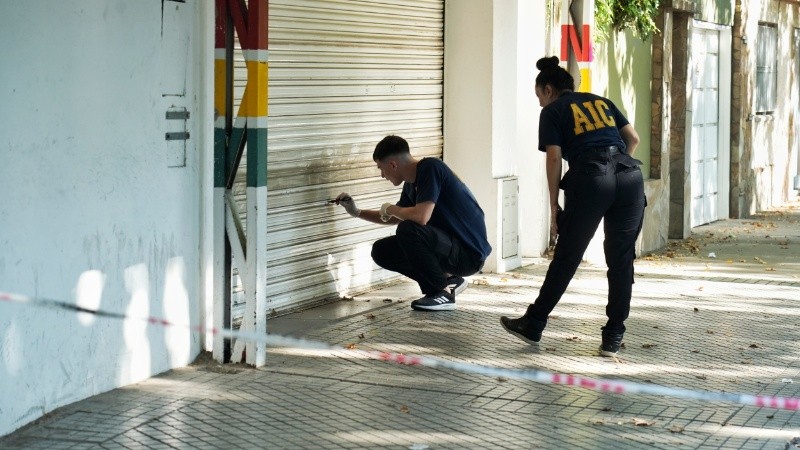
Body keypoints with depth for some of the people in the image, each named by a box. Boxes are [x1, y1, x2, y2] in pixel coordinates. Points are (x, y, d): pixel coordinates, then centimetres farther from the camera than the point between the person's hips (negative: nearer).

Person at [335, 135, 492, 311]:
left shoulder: (430, 168, -18)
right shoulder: (411, 184, 9)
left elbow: (421, 216, -31)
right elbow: (397, 218, 28)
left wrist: (389, 209, -11)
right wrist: (356, 212, 22)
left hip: (470, 254, -9)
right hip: (449, 247, 9)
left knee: (407, 230, -29)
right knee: (381, 251, 6)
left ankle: (444, 292, -12)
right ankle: (449, 279, 11)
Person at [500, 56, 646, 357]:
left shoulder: (552, 111, 13)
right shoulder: (601, 101, 26)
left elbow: (554, 158, 2)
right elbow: (633, 138, 18)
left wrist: (554, 207, 4)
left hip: (590, 178, -4)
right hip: (630, 177, 4)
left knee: (565, 258, 6)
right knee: (621, 261, 8)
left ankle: (533, 325, 17)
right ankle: (613, 337, 9)